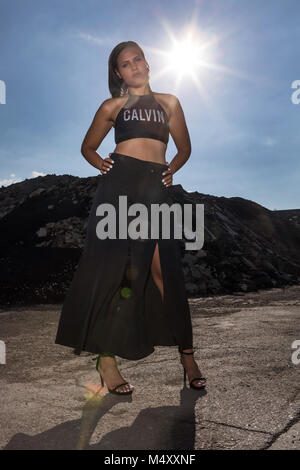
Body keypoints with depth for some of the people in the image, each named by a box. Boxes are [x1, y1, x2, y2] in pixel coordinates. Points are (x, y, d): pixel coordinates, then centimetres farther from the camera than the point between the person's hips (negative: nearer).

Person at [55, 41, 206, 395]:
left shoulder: (169, 103, 20)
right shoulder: (112, 106, 16)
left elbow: (184, 148, 25)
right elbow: (88, 146, 22)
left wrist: (171, 169, 6)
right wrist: (102, 164, 1)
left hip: (156, 189, 1)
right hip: (119, 184, -1)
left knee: (165, 271, -4)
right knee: (112, 267, -3)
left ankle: (186, 353, 7)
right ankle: (106, 357, 5)